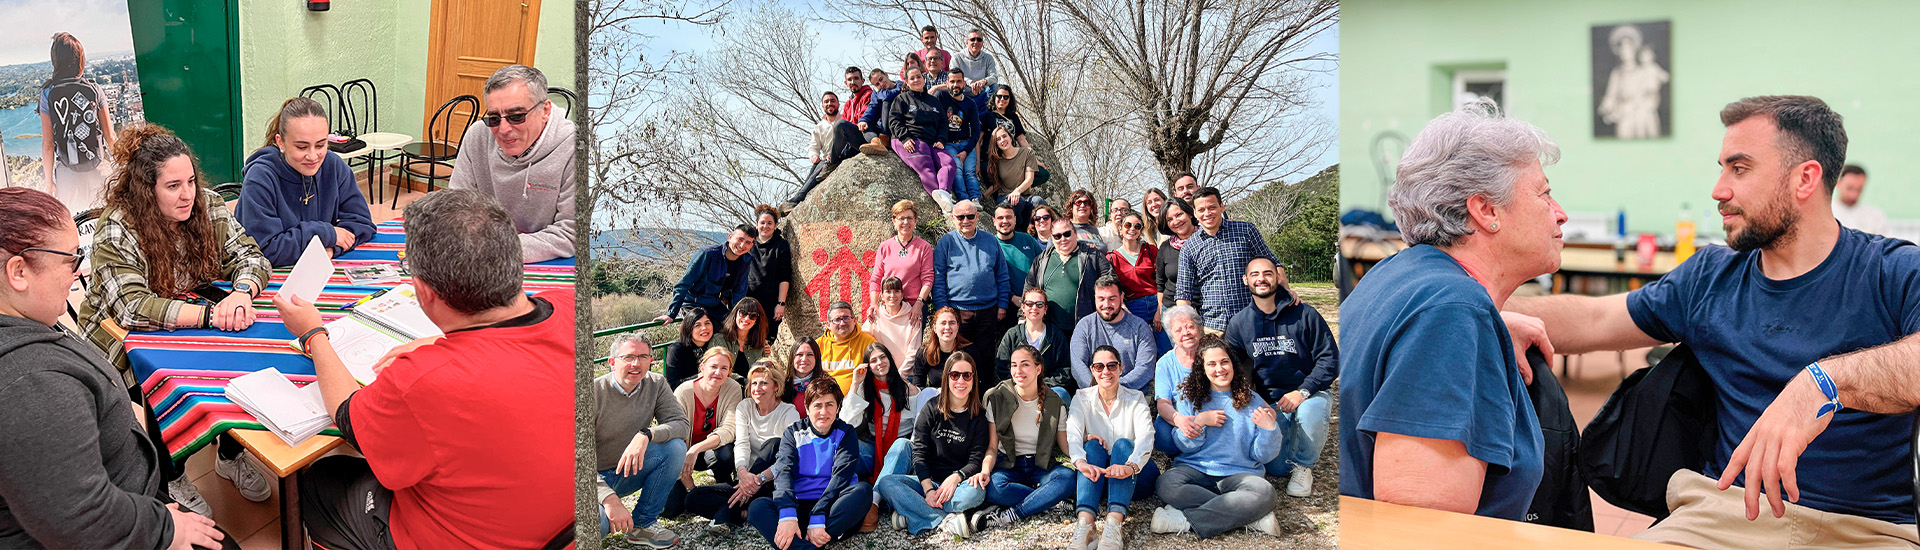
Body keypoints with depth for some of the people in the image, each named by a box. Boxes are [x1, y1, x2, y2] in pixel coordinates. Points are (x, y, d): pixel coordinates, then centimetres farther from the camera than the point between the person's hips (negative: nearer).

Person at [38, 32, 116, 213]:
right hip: (97, 170, 1)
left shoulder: (48, 95, -8)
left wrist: (49, 181, 2)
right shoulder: (94, 90, -5)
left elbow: (47, 144, -7)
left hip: (68, 174, -1)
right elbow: (110, 136, -1)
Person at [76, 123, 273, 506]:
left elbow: (248, 256, -7)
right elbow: (132, 308, -32)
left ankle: (232, 456, 4)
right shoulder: (117, 230, -23)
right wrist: (211, 314, -41)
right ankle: (171, 478, -3)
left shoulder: (207, 206, -7)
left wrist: (241, 294, -32)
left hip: (192, 323, 5)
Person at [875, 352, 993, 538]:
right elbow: (919, 454, -2)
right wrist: (928, 489, -18)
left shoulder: (979, 417, 4)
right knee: (886, 484, -26)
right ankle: (947, 519, -34)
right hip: (929, 480, 1)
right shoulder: (931, 410, 5)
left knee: (976, 490, -37)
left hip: (959, 483, -1)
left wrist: (956, 477, -24)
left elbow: (976, 460, -2)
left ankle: (912, 517, -30)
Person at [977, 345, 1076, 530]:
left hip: (1042, 466, 1)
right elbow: (992, 447, -6)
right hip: (1008, 464, -1)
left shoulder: (1055, 402, -2)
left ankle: (1011, 514, -29)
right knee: (992, 488, -36)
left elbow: (1066, 446, 0)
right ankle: (1047, 498, -21)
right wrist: (985, 471, -26)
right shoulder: (998, 398, -5)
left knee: (1068, 477, -33)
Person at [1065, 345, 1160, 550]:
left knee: (1123, 444, -29)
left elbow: (1146, 437, -19)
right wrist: (1081, 462, -40)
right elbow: (1072, 435, -15)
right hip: (1096, 476, 1)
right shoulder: (1082, 398, 3)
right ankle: (1084, 523, -51)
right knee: (1093, 444, -27)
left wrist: (1130, 466, -42)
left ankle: (1114, 524, -53)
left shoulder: (1135, 399, 0)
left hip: (1134, 478, -1)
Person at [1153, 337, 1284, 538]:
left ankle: (1184, 520, -29)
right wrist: (1199, 422, -11)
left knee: (1264, 492, -35)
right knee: (1167, 484, -34)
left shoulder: (1252, 400, 7)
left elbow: (1262, 456, 6)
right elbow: (1184, 445, 5)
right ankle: (1251, 518, -29)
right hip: (1196, 468, 1)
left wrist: (1269, 428, -12)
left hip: (1240, 473, 0)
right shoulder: (1190, 396, 9)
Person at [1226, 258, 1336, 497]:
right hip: (1269, 402, 2)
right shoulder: (1238, 323, 3)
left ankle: (1303, 465, -7)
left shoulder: (1305, 314, -6)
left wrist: (1303, 391, -19)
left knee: (1310, 413, -39)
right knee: (1276, 468, -15)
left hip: (1310, 393, -2)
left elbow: (1330, 358, -7)